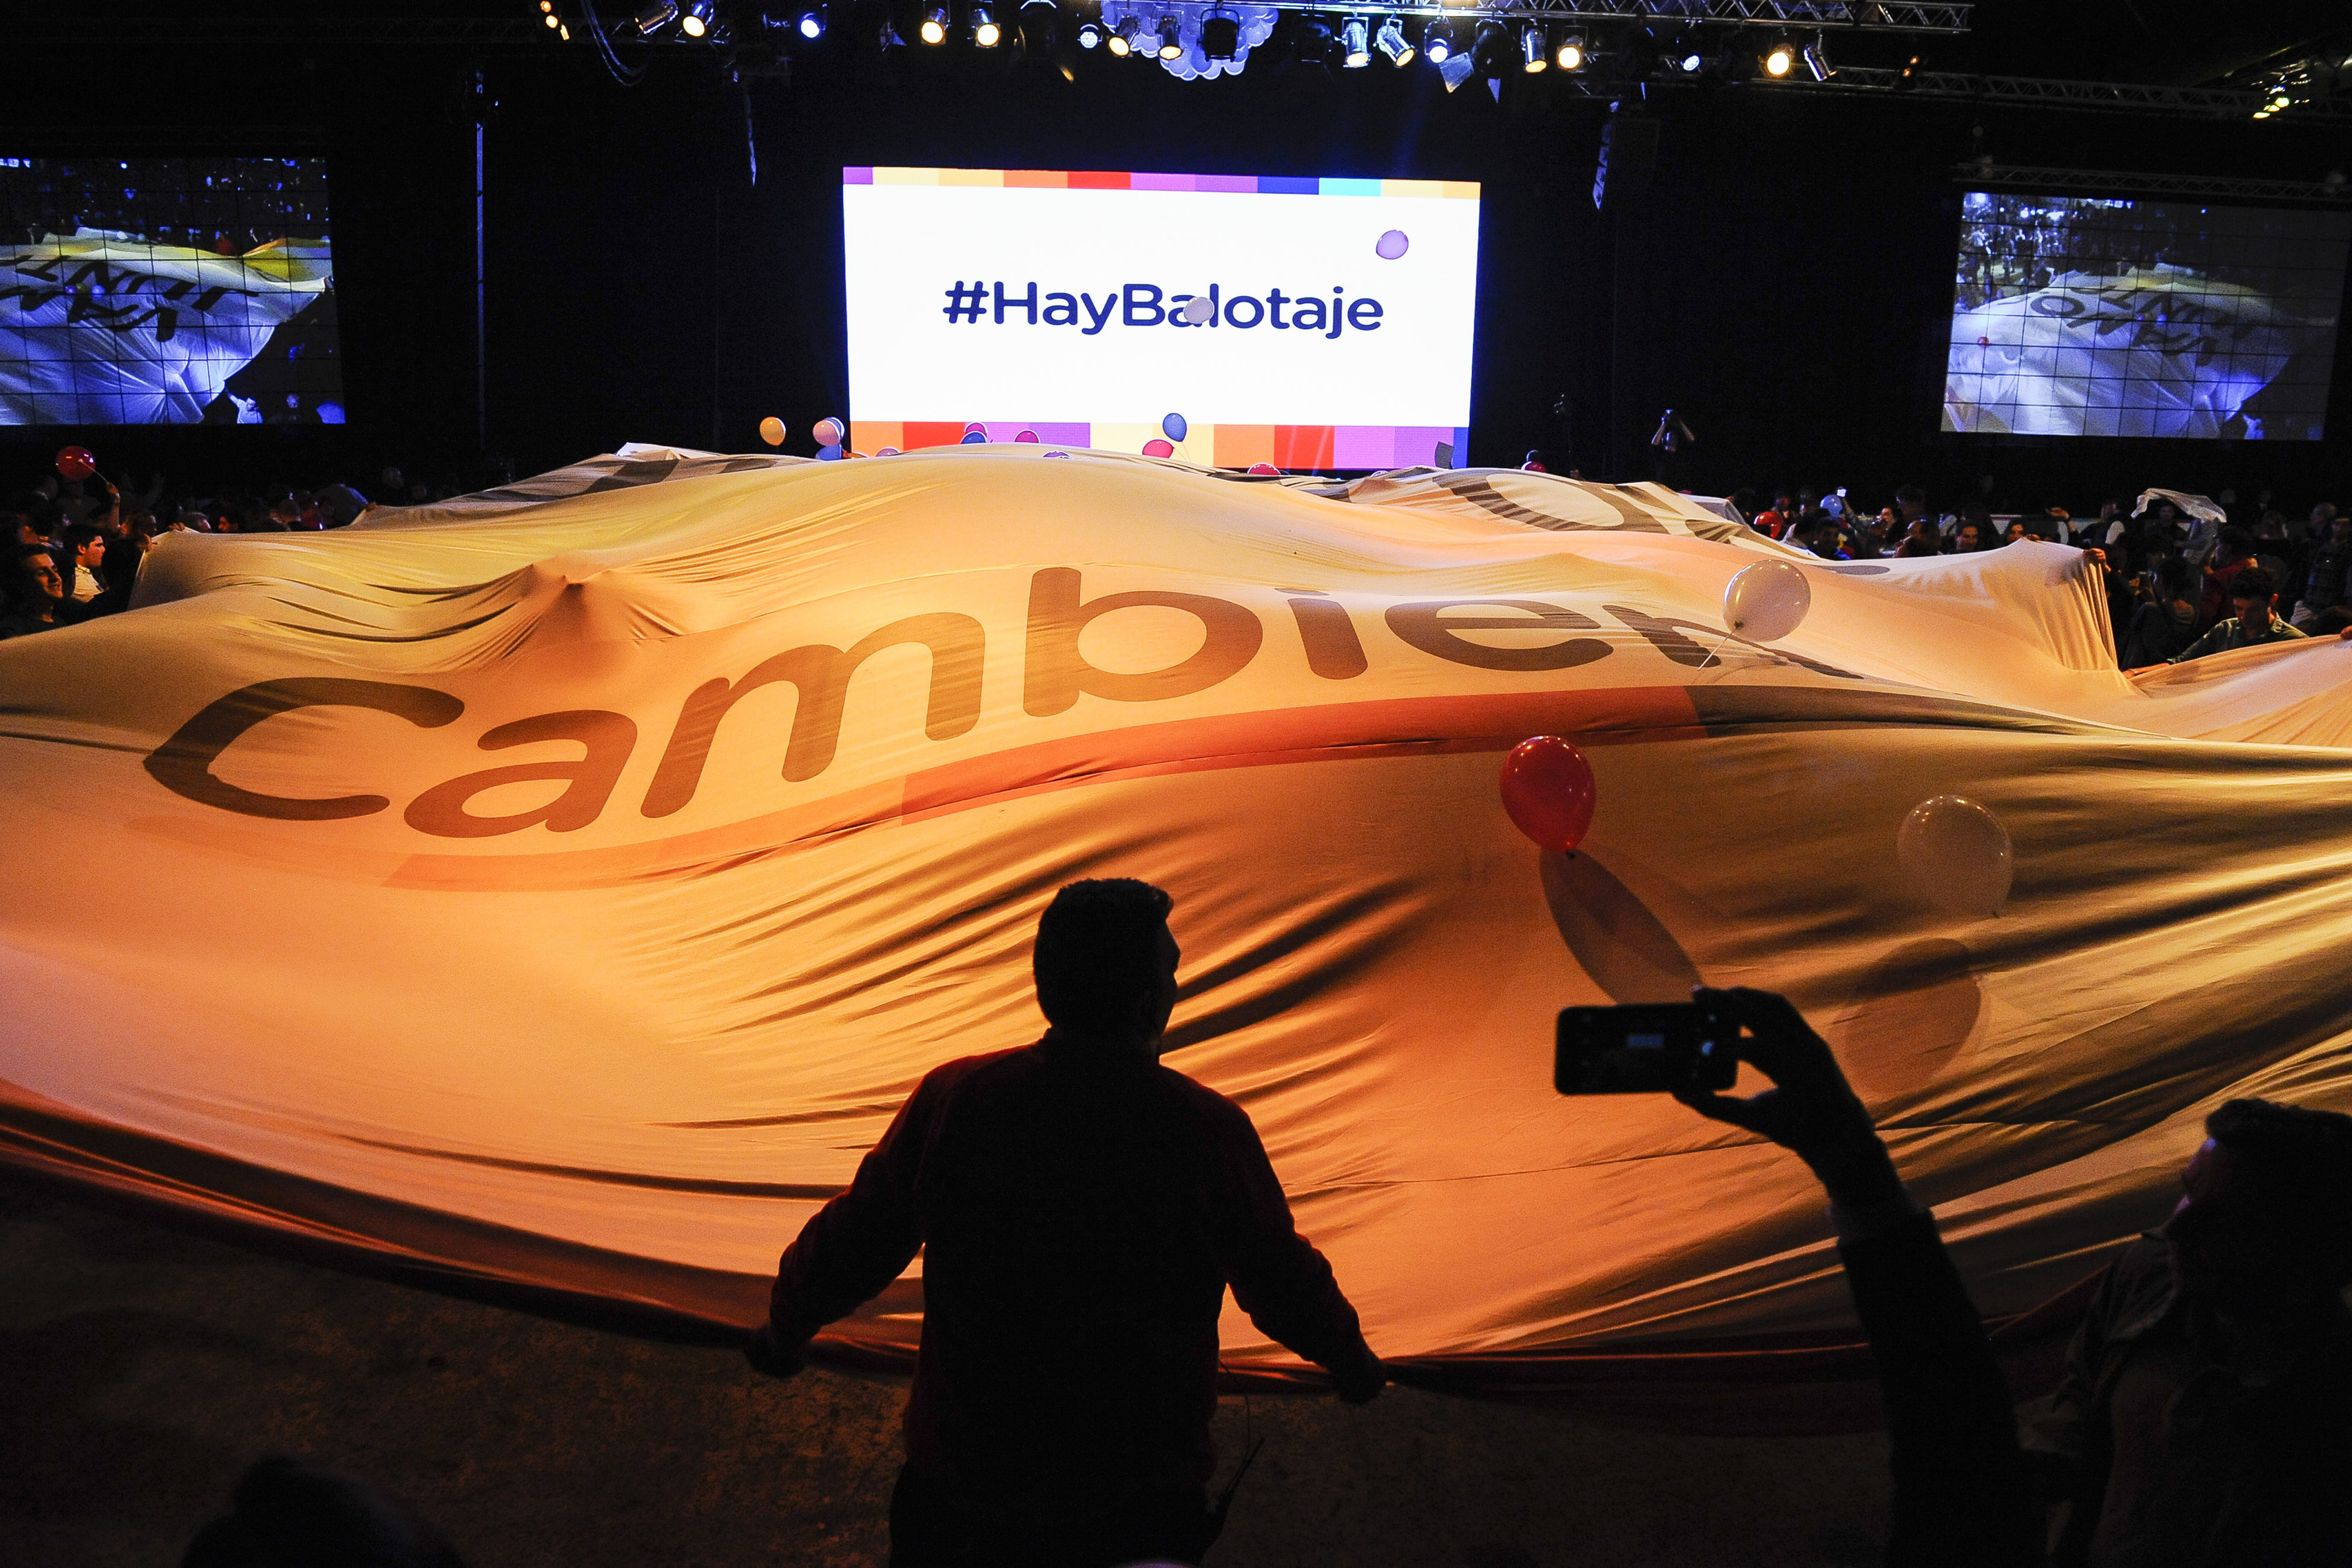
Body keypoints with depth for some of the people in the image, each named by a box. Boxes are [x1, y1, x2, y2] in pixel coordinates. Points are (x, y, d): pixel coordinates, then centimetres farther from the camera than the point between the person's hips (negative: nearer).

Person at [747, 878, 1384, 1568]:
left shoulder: (952, 1099, -15)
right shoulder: (1211, 1130, -19)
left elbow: (851, 1242, -3)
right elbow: (1285, 1284, -5)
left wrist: (784, 1330, 18)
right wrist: (1349, 1356, 17)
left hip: (960, 1488, 2)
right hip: (1140, 1502, -1)